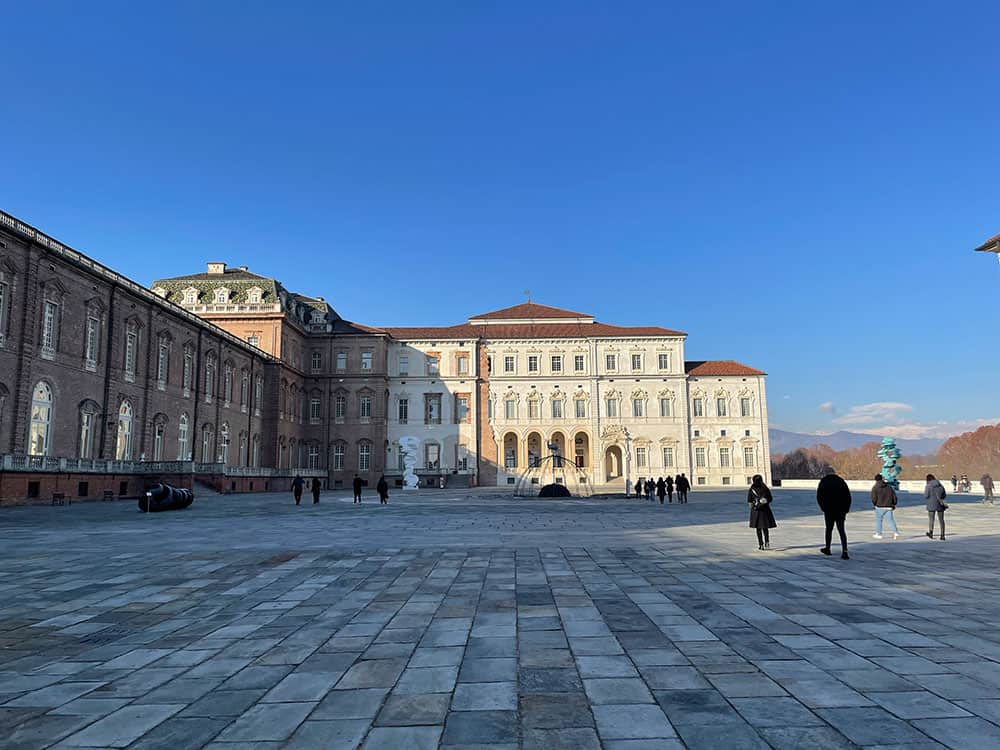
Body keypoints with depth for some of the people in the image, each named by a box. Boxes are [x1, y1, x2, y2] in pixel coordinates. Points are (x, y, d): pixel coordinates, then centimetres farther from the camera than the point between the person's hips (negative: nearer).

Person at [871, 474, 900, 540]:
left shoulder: (875, 488, -6)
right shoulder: (889, 487, 7)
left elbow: (874, 499, -10)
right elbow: (894, 496, 8)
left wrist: (875, 504, 10)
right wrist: (893, 504, 20)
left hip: (880, 507, -3)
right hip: (889, 507, 3)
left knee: (878, 520, 8)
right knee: (891, 519, 5)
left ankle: (878, 534, 12)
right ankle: (895, 532, -9)